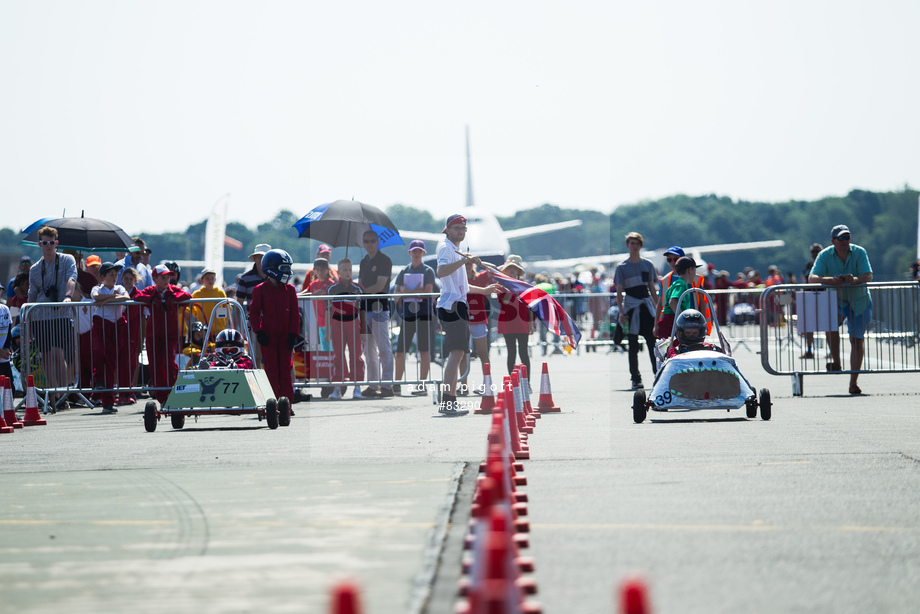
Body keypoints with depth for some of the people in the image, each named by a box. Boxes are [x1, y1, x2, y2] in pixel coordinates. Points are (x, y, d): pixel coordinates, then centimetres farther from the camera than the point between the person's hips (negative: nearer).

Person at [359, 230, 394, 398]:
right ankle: (373, 385, 12)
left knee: (384, 349, -9)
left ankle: (387, 386, -9)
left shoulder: (384, 260, -4)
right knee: (369, 349, 8)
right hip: (365, 308, 8)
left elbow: (379, 286, -12)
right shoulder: (364, 262, 19)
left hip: (379, 307, -8)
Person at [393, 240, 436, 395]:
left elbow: (427, 292, -8)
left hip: (423, 313, -4)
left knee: (424, 349, -4)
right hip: (406, 313, 4)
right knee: (400, 351, 2)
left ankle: (422, 384, -2)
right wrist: (416, 291, -11)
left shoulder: (428, 271, 4)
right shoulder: (404, 272, 15)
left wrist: (407, 292, -8)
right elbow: (396, 294, 6)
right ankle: (396, 385, 9)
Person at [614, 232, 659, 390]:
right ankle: (635, 378, 4)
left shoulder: (648, 265, 11)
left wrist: (658, 308, 8)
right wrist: (621, 312, -9)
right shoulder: (621, 267, 3)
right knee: (633, 345, 0)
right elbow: (619, 292, 0)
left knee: (653, 342, -3)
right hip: (631, 308, -2)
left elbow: (652, 288, 14)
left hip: (647, 306, 2)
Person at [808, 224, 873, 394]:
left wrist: (855, 280, -45)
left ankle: (853, 383, 8)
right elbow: (812, 278, -20)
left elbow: (868, 276, -22)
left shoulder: (859, 253, -12)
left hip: (859, 301, 0)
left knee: (857, 339, 0)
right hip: (836, 300, 0)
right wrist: (829, 280, -41)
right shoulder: (825, 255, -11)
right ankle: (836, 363, -23)